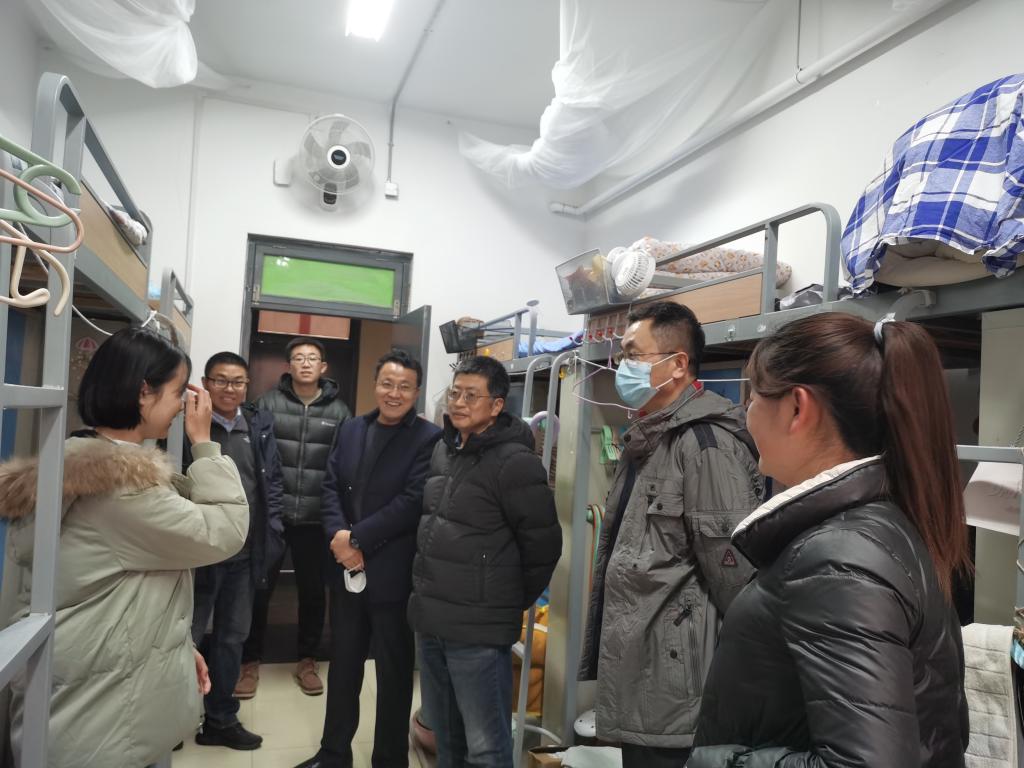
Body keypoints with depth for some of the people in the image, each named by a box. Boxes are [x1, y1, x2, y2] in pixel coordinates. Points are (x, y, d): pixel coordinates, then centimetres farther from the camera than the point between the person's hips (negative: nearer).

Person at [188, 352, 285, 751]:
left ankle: (220, 720, 34)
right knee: (186, 635, 9)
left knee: (232, 635, 17)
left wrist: (269, 530, 2)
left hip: (245, 551, 5)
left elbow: (272, 480, 8)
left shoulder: (259, 424, 4)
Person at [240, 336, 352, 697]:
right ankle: (250, 661, 28)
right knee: (259, 589, 9)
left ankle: (307, 661, 30)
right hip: (270, 515, -1)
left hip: (315, 519, 1)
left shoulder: (339, 411, 3)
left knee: (313, 591, 12)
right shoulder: (268, 403, 1)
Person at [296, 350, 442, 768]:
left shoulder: (429, 438, -11)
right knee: (342, 666, 19)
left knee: (394, 672, 11)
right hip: (346, 569, 5)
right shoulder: (351, 429, 8)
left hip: (394, 575, -5)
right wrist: (338, 536, -12)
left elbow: (413, 502, -18)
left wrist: (357, 538, -17)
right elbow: (331, 486, 5)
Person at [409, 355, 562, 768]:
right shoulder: (442, 450, 8)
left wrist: (511, 603, 0)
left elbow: (543, 545, -11)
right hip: (431, 622, 8)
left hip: (478, 630, -7)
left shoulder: (515, 462, -15)